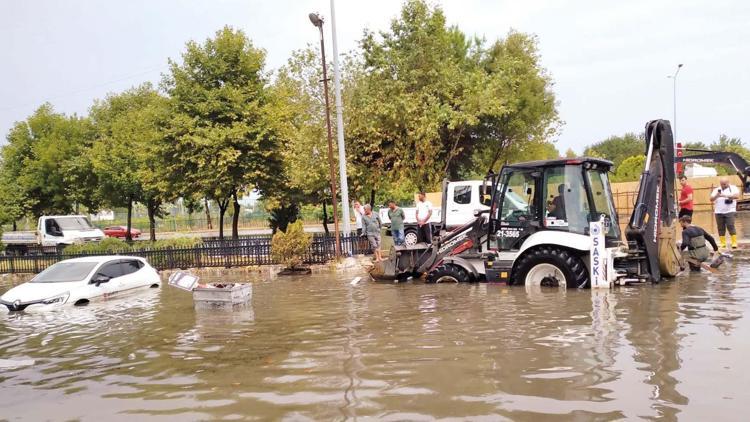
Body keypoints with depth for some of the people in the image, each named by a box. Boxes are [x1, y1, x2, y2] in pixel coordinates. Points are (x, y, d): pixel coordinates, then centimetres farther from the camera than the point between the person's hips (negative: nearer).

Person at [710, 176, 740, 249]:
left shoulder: (733, 188, 3)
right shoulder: (716, 190, 13)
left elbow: (736, 196, -15)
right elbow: (711, 199, 5)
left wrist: (725, 195, -26)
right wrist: (717, 195, -17)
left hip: (729, 211, -4)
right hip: (719, 212, 4)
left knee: (731, 227, -10)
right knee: (721, 228, 5)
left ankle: (734, 242, -7)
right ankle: (722, 243, 10)